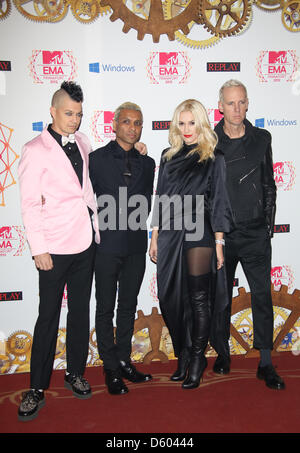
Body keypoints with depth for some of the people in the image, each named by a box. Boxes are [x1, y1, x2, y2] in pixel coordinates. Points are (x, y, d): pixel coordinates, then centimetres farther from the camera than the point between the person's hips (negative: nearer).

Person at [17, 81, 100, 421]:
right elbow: (30, 204, -9)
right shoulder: (35, 150, -7)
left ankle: (75, 374, 30)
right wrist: (39, 249, -13)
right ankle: (37, 388, 17)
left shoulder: (82, 143, 11)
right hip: (54, 247, -5)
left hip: (85, 242, 6)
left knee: (80, 310, 14)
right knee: (48, 316, 2)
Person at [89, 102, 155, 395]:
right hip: (107, 244, -3)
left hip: (135, 246, 4)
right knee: (106, 309, 5)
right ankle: (111, 368, 17)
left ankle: (124, 361, 27)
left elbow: (145, 206, 9)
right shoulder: (96, 159, 1)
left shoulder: (146, 163, 11)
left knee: (128, 307, 13)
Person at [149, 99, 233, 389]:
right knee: (171, 298, 6)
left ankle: (197, 358, 15)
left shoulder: (213, 159, 3)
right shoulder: (168, 157, 14)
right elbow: (160, 199, 14)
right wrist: (155, 237, 11)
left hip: (199, 234, -4)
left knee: (199, 298, 0)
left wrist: (219, 242, -5)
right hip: (170, 234, 4)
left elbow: (218, 202, 0)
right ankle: (183, 355, 23)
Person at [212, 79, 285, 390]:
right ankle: (223, 354, 28)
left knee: (262, 294, -1)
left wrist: (268, 223, 5)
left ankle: (265, 364, 10)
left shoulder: (261, 139, 6)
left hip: (255, 233, 1)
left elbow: (268, 185, 11)